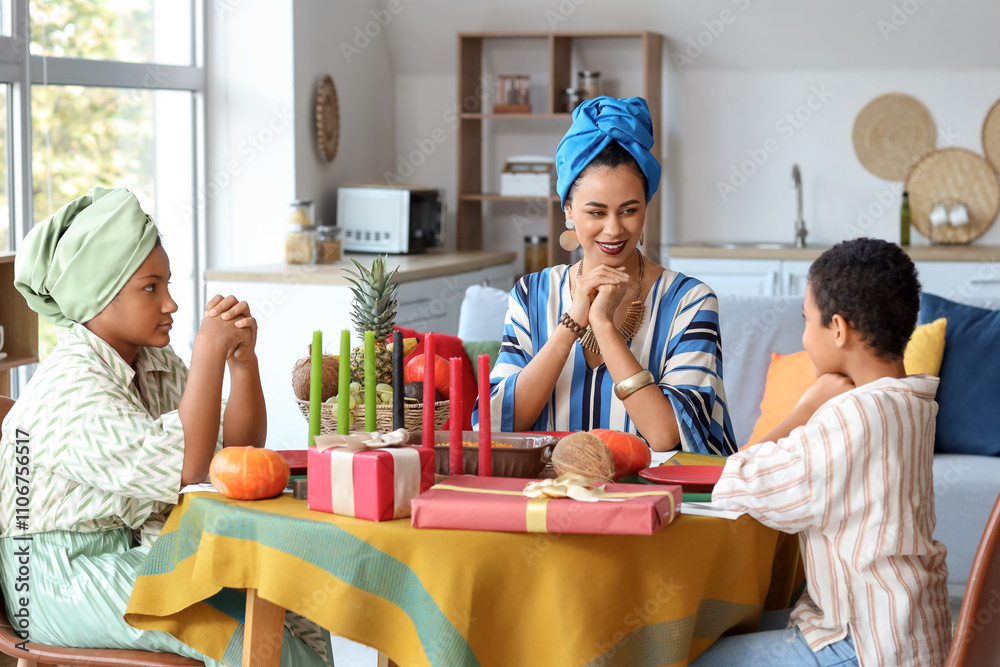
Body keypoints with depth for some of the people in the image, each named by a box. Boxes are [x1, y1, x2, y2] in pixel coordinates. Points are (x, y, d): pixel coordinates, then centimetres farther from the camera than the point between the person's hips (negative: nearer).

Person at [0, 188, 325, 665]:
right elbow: (184, 469, -31)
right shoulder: (71, 391, -21)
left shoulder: (156, 364, 8)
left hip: (140, 552, 9)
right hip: (68, 579, -8)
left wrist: (243, 359, -7)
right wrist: (209, 351, -26)